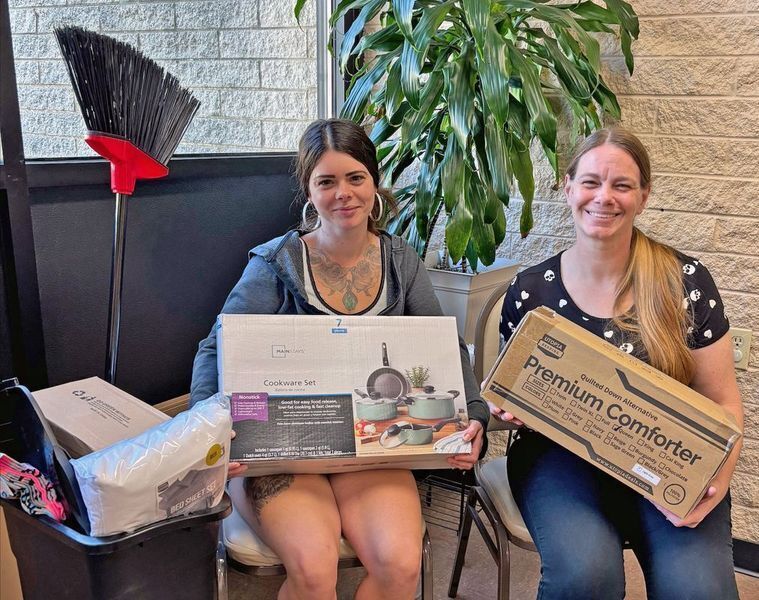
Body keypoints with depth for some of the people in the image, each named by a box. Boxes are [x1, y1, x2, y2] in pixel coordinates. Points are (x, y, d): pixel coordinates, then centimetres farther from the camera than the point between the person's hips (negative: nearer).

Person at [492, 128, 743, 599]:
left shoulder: (686, 280, -2)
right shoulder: (530, 290, 0)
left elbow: (721, 401, 2)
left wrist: (717, 477, -15)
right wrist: (512, 410, -11)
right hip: (562, 455, 0)